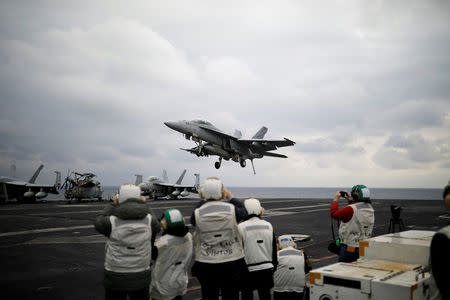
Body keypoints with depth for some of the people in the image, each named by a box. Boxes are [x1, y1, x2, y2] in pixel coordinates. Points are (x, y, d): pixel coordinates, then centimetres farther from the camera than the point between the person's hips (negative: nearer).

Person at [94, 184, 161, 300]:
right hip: (141, 278, 2)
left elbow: (99, 222, 5)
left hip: (115, 279, -1)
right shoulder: (149, 220, -12)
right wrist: (144, 205, 13)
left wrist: (113, 205, 11)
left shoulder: (112, 222, -17)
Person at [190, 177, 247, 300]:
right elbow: (243, 212, 10)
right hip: (231, 263, 0)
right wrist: (231, 197, 17)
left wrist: (202, 200, 15)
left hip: (206, 265, 0)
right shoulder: (232, 209, -13)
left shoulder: (197, 213, -13)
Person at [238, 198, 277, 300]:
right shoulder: (268, 226, 2)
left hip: (249, 269, -4)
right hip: (266, 268, 4)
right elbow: (274, 249, 10)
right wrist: (274, 265, 20)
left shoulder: (241, 227, -13)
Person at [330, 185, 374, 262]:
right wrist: (350, 200, 22)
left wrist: (336, 199, 1)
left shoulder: (351, 209, -20)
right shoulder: (370, 210, 2)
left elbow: (334, 214, -10)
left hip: (349, 248, -7)